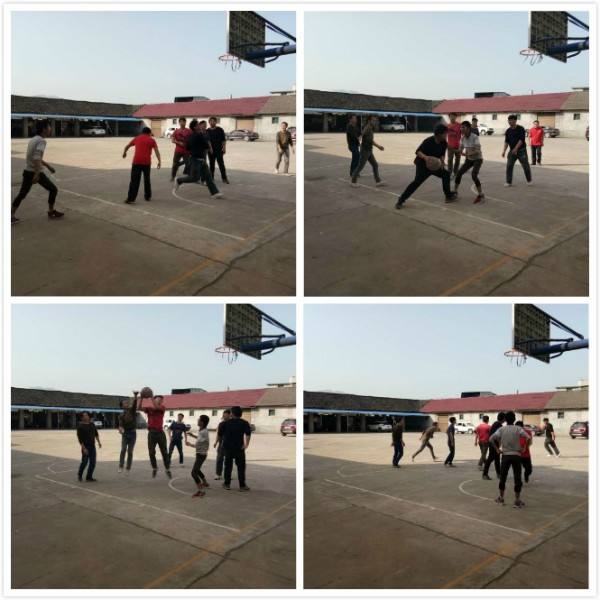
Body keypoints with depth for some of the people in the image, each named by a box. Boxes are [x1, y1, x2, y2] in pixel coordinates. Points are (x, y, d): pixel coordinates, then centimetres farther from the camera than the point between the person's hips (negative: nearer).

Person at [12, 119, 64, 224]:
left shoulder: (33, 139, 11)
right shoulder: (41, 141, -16)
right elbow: (37, 158, -28)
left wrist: (47, 165, 29)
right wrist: (37, 174, -32)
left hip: (27, 171, 8)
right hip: (36, 172, -8)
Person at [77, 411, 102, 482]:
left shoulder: (92, 424, 9)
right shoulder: (80, 426, -9)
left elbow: (96, 434, 18)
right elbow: (80, 438, -12)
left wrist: (99, 442, 8)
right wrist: (83, 448, -17)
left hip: (92, 446, 5)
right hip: (85, 447, -5)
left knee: (93, 462, 3)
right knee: (85, 462, -2)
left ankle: (89, 477, 12)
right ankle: (79, 475, 22)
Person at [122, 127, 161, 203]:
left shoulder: (136, 138, 16)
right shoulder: (152, 140, 11)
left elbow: (127, 146, 25)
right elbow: (156, 151, -2)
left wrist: (124, 153, 44)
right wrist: (159, 161, -7)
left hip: (136, 162, 0)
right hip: (147, 162, 0)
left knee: (134, 181, -2)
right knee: (147, 180, 18)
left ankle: (131, 199, -9)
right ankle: (148, 196, 26)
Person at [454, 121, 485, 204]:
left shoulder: (475, 137, -24)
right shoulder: (462, 138, -5)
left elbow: (478, 151, -29)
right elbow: (460, 150, 2)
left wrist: (467, 154, -41)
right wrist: (461, 153, -22)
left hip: (478, 159, -6)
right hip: (469, 159, 6)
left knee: (474, 175, -25)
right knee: (459, 173, -4)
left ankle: (481, 195, -14)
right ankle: (455, 191, 14)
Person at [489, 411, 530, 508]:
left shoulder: (501, 429, 1)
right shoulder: (518, 429, -3)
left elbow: (491, 439, -8)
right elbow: (528, 438, -16)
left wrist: (496, 449, 1)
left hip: (505, 455, 1)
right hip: (516, 455, -1)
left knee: (503, 477, 13)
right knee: (517, 478, 3)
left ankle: (501, 498, 20)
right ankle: (517, 500, 3)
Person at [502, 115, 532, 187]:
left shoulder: (520, 129, -9)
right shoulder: (508, 131, 6)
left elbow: (521, 139, -17)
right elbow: (506, 141, 8)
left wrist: (516, 148, -26)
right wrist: (504, 151, -5)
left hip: (521, 150, -4)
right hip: (512, 151, 4)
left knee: (525, 166, 2)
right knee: (509, 166, -7)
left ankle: (529, 180, 20)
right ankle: (508, 182, -2)